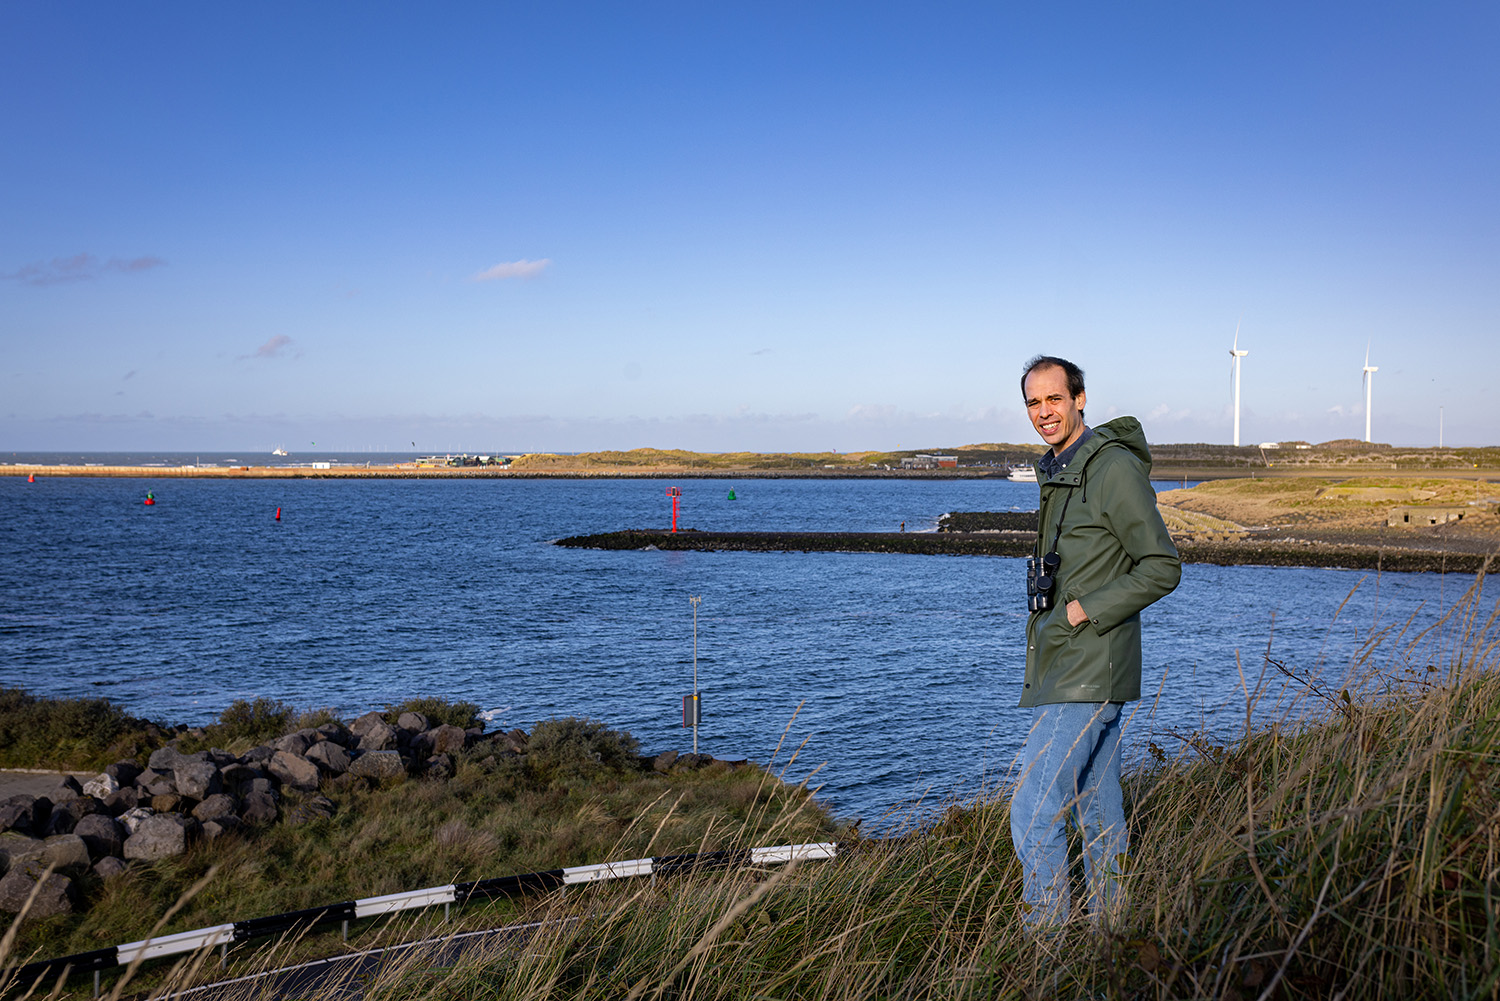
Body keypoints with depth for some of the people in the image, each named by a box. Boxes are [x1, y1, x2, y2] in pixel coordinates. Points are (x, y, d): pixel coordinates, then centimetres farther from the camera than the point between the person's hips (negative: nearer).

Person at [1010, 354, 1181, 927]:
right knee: (1099, 814, 15)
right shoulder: (1059, 472, 16)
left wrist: (1084, 611, -18)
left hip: (1088, 675, -10)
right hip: (1062, 669, 10)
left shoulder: (1114, 467, -13)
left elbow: (1162, 569, -16)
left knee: (1033, 813, -12)